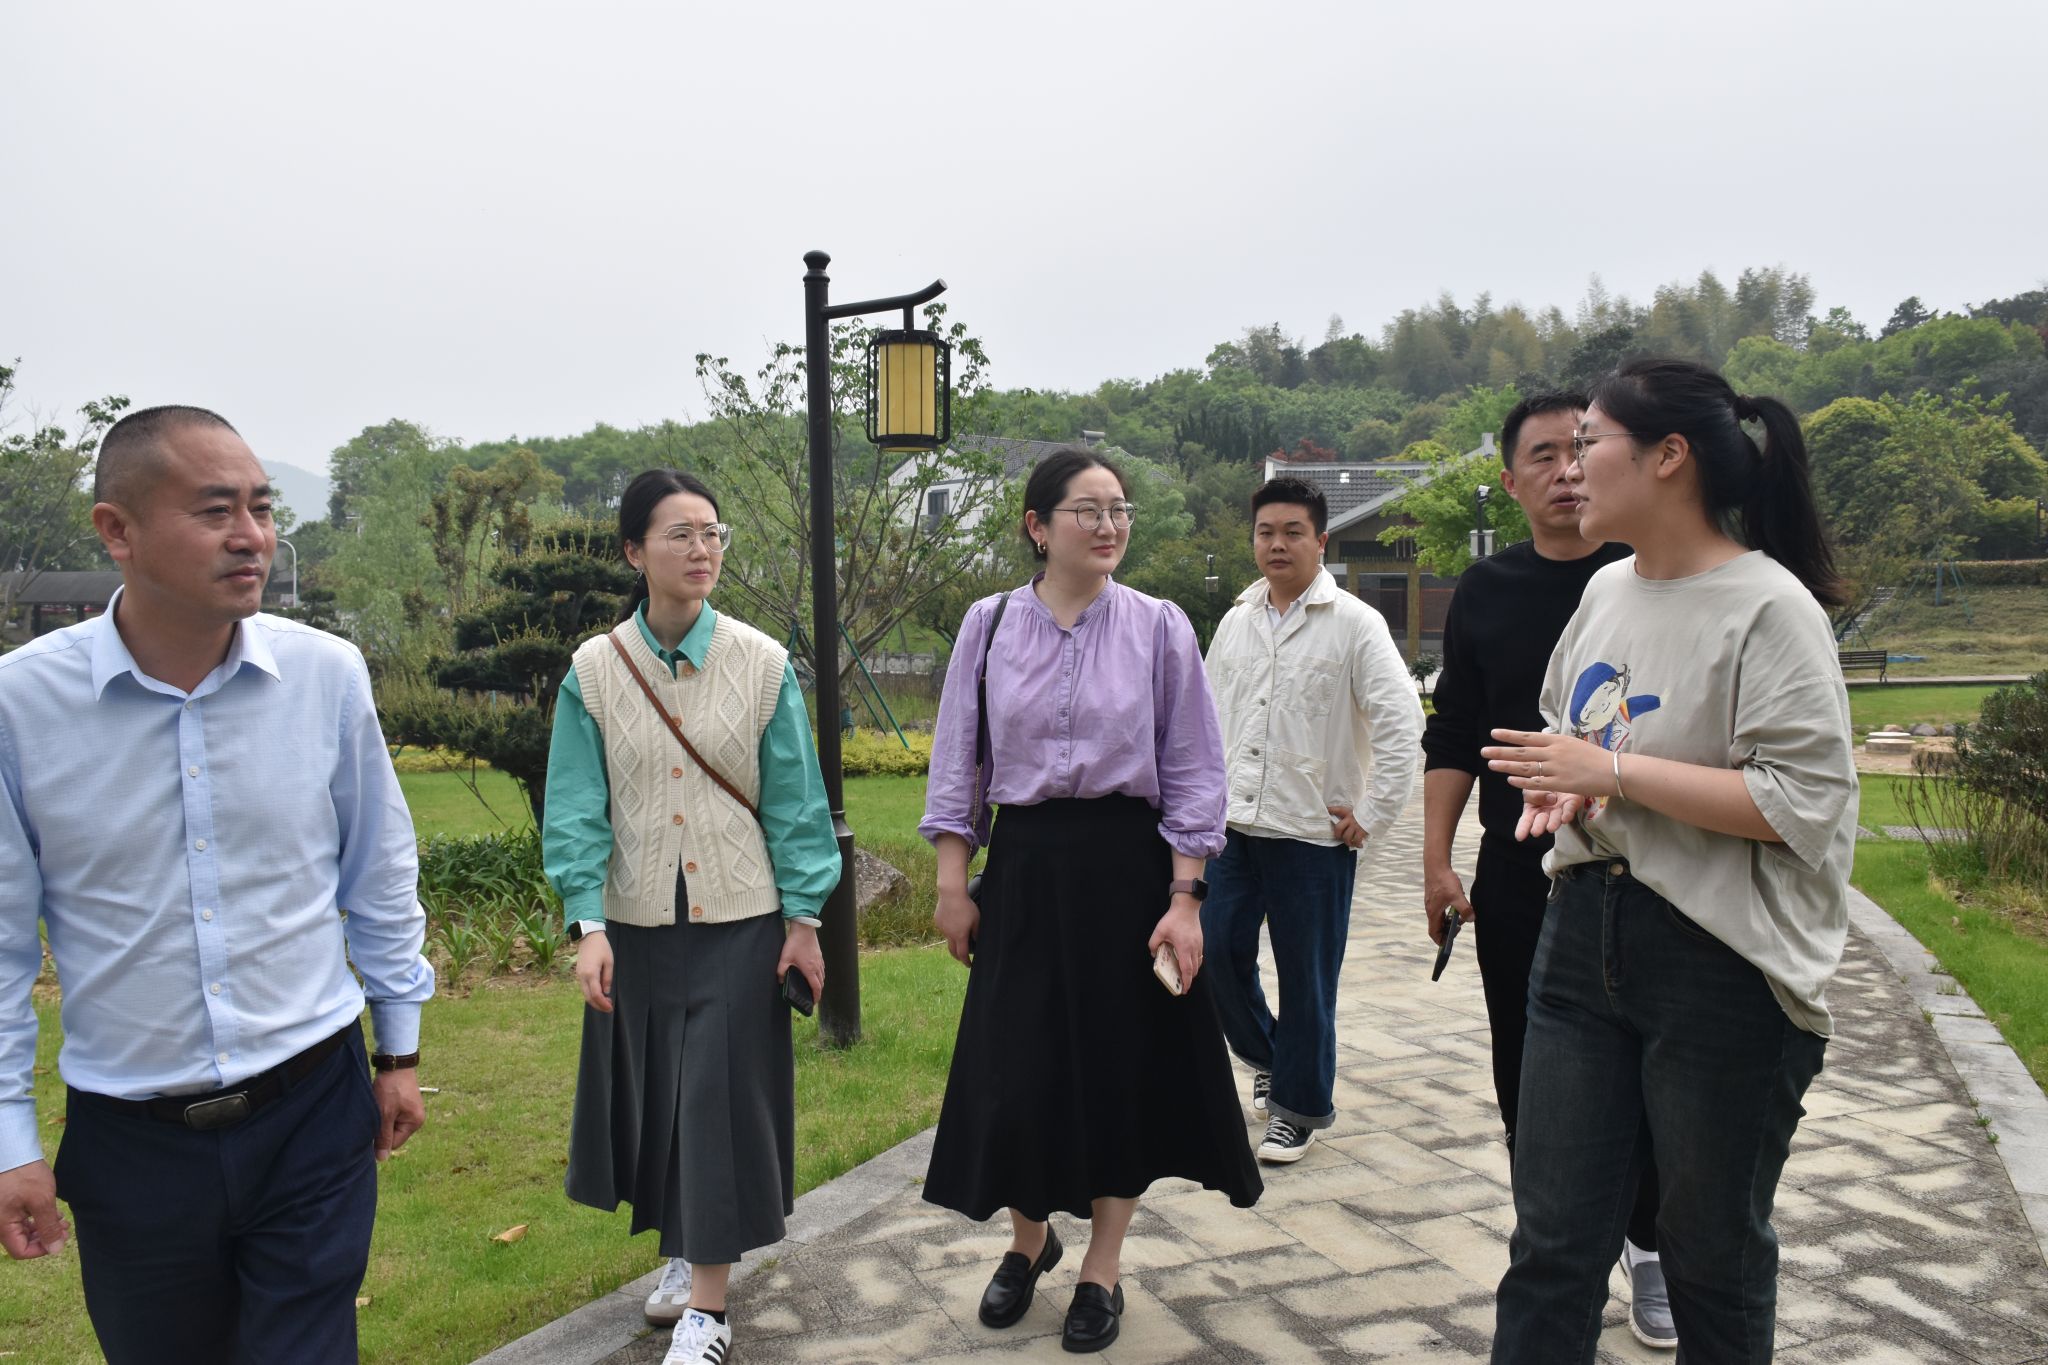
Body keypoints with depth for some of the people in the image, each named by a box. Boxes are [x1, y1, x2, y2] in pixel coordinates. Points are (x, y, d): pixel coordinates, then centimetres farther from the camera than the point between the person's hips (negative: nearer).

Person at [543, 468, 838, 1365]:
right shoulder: (594, 670, -4)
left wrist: (803, 920, -3)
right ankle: (685, 1252, 37)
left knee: (721, 1097, 0)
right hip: (636, 923, 2)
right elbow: (577, 808, -3)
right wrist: (588, 925, -11)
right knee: (655, 1095, 13)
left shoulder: (762, 663, -6)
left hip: (739, 921, -1)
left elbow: (792, 801, -2)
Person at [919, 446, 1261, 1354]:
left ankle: (1101, 1271, 30)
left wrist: (1183, 898, -8)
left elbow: (1193, 773, -2)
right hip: (1025, 866, 1)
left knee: (1125, 1064, 8)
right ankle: (1028, 1242, 38)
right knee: (1017, 1066, 9)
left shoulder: (1158, 628, -4)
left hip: (1128, 865, -1)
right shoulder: (989, 625, 0)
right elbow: (956, 764, 5)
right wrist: (952, 884, 1)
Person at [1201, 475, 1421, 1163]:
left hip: (1314, 835, -5)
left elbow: (1401, 722, -12)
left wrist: (1371, 815, -13)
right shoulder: (1235, 622, 10)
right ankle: (1267, 1059, 35)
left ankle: (1300, 1106, 24)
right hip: (1232, 826, 5)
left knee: (1306, 978, 5)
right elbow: (1208, 717, 19)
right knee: (1219, 956, 8)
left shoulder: (1353, 623, -7)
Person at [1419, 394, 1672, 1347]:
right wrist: (1436, 860, 2)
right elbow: (1453, 737, 6)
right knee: (1526, 1071, 10)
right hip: (1516, 872, 2)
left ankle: (1648, 1245, 31)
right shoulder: (1487, 591, 3)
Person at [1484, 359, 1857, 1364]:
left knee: (1712, 1253, 13)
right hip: (1585, 932, 7)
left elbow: (1803, 802, -21)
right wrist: (1561, 785, 2)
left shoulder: (1769, 608, -14)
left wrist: (1612, 770, -21)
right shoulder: (1607, 589, 9)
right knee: (1551, 1243, 10)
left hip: (1721, 965, -6)